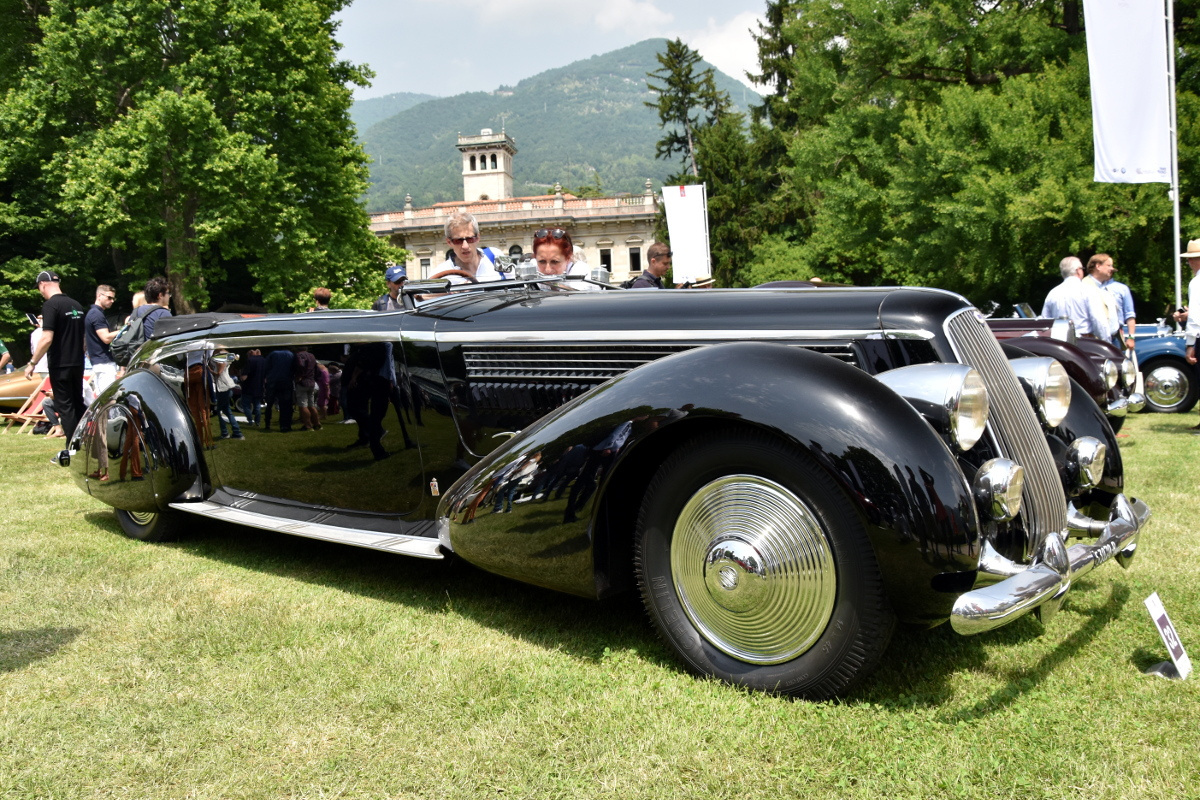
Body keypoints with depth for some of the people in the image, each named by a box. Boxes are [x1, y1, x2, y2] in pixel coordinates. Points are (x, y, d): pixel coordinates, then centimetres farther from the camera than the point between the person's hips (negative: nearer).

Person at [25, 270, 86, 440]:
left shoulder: (51, 305, -14)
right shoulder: (76, 305, 9)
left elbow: (47, 339, -20)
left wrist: (32, 363, -12)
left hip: (60, 365, -7)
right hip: (77, 363, 7)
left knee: (64, 407, -2)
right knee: (78, 404, 14)